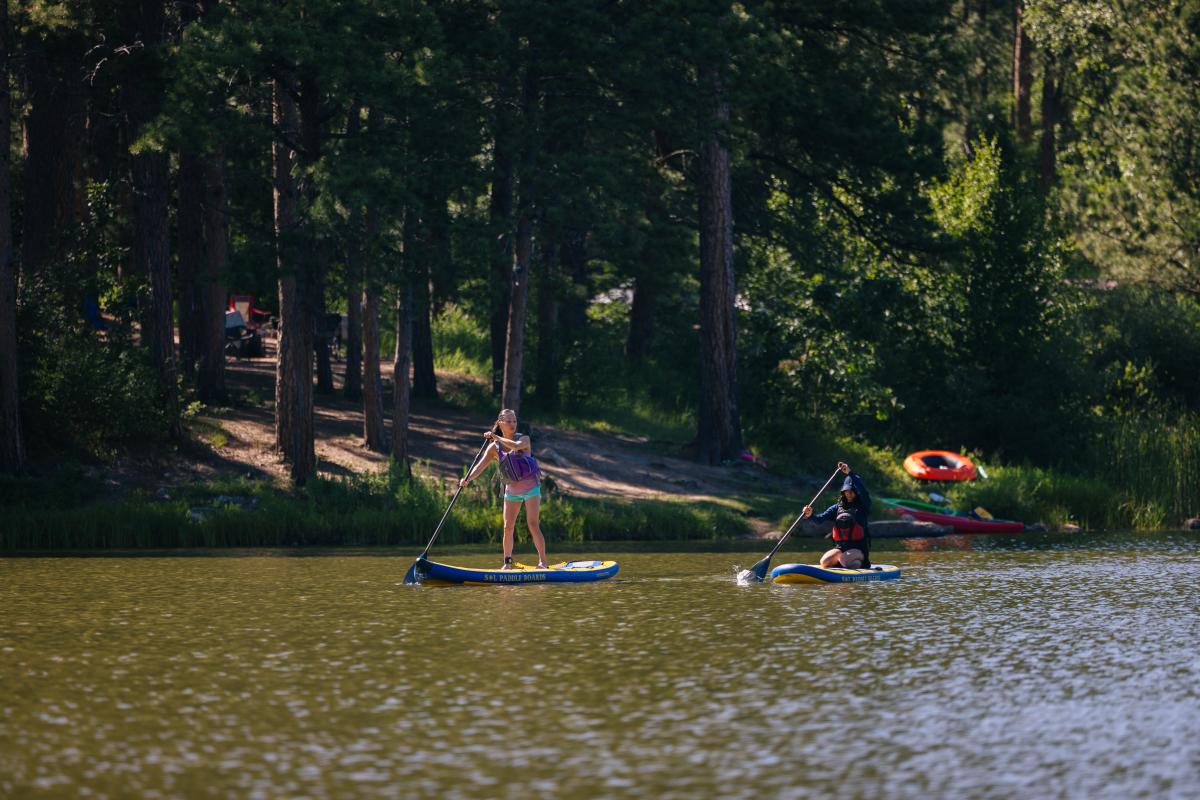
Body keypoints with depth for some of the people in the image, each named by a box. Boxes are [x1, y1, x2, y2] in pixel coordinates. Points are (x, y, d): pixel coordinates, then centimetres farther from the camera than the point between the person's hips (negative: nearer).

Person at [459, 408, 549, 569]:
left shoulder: (524, 439, -7)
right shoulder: (494, 447, 0)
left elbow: (516, 446, -31)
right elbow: (481, 465, -11)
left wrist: (496, 437, -28)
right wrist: (467, 479, -27)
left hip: (531, 487, -4)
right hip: (512, 490, 4)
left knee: (533, 524, -12)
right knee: (508, 527, 1)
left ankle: (543, 561, -9)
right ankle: (507, 562, 11)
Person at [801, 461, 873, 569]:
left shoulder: (863, 507, 0)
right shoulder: (837, 508, 12)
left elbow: (862, 489, -18)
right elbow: (821, 518, -1)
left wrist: (849, 473, -26)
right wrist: (810, 515, -23)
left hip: (858, 549, -4)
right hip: (840, 547, 4)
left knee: (844, 559, -35)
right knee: (824, 561, -24)